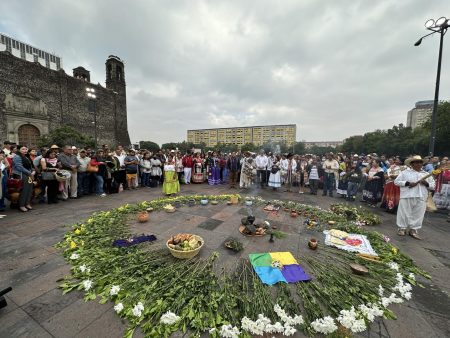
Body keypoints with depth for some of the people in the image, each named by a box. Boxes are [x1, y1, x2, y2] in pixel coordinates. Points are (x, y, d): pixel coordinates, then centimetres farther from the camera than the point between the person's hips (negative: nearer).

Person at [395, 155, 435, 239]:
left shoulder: (426, 174, 15)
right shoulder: (405, 172, 4)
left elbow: (433, 186, 15)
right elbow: (396, 181, -2)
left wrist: (426, 183, -5)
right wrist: (408, 183, -13)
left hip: (421, 198, 4)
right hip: (407, 196, -3)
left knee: (418, 214, 5)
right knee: (404, 213, 1)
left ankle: (413, 230, 16)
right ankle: (402, 228, 12)